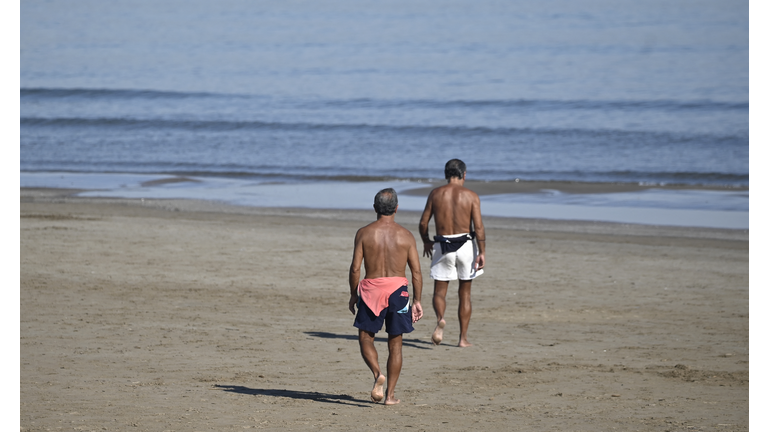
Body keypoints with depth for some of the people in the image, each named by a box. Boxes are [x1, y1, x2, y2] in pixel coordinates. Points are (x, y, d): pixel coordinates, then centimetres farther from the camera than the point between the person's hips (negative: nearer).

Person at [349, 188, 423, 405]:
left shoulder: (364, 233, -1)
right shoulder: (405, 236, 0)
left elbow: (355, 268, -3)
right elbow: (416, 271, 0)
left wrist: (353, 295, 10)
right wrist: (417, 301, 7)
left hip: (370, 289, -1)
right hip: (397, 289, 1)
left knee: (365, 338, 13)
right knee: (395, 344, 10)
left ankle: (378, 375, -14)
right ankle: (390, 394, 9)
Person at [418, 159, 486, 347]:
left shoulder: (435, 194, 1)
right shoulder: (471, 196, -3)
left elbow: (423, 223, 3)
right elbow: (478, 227, -10)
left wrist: (426, 242, 20)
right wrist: (481, 253, -8)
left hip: (443, 246, 0)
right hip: (465, 245, 0)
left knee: (439, 292, 9)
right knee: (465, 293, 12)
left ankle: (440, 318, -24)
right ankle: (463, 338, 13)